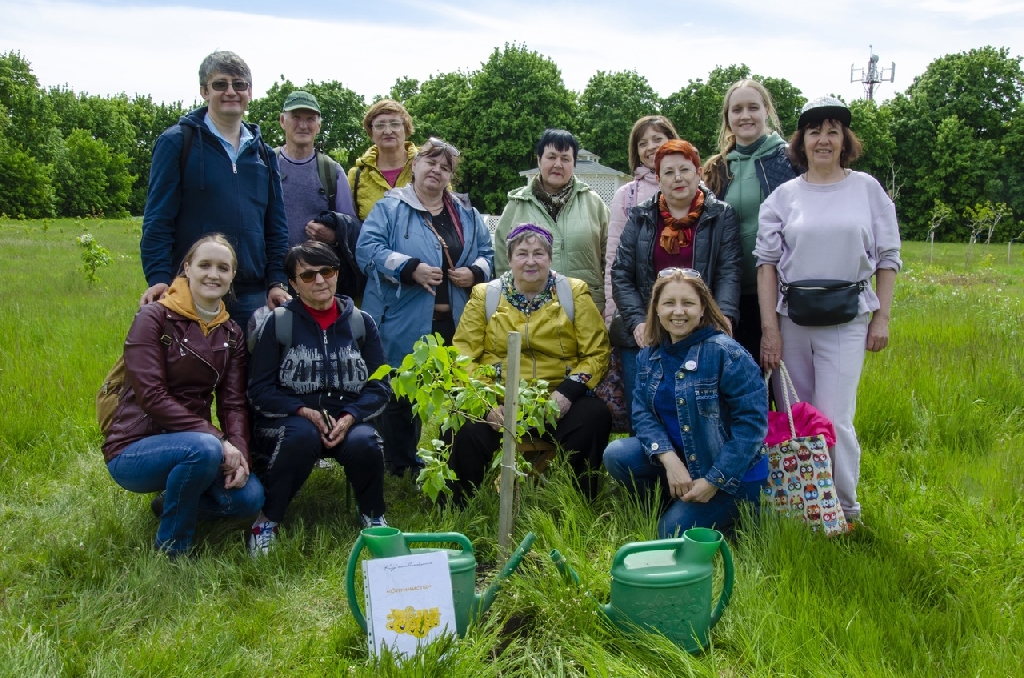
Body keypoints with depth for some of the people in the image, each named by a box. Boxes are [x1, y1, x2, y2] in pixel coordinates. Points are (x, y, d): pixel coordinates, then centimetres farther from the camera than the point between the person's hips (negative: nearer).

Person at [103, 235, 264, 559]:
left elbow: (233, 402, 1)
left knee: (249, 497, -18)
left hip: (192, 441, 6)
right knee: (204, 448, -35)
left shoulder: (231, 333, 6)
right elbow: (151, 396, -20)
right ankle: (172, 545, -10)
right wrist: (218, 439, -26)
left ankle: (172, 502, 12)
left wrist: (239, 451, -18)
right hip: (134, 448, -5)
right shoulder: (154, 319, -12)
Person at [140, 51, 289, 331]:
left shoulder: (263, 153, 14)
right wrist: (158, 278, -13)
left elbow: (276, 226, 14)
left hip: (252, 296, 4)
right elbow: (157, 219, -4)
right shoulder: (177, 142, 0)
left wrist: (277, 281, 5)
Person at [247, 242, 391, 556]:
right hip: (289, 420, -2)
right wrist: (305, 412, -19)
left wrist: (349, 417, -15)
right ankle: (266, 520, -15)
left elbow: (380, 386, 3)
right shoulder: (279, 323, 0)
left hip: (348, 421, 2)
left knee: (363, 442, -30)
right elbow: (259, 389, -4)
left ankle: (374, 519, -2)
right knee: (302, 435, -35)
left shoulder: (360, 322, 6)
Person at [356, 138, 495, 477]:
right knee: (400, 397, 3)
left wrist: (475, 272, -5)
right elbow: (367, 249, -9)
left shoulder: (466, 214, 16)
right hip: (404, 324, -4)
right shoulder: (390, 207, 2)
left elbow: (487, 253, 18)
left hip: (453, 325, 4)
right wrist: (411, 269, -20)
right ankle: (399, 470, 16)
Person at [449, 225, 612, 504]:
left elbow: (597, 353, 2)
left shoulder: (574, 293, 7)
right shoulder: (485, 295, 9)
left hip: (558, 400, 0)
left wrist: (567, 393, -15)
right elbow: (464, 355, 3)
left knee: (595, 416, -29)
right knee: (468, 430, -30)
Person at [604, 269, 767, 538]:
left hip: (732, 472, -5)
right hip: (679, 457, 6)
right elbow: (642, 412, -5)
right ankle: (680, 502, 6)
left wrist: (713, 481, -21)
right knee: (616, 455, -16)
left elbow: (751, 422, -20)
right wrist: (669, 459, -24)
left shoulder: (726, 353, -19)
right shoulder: (650, 355, 0)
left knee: (673, 532, -17)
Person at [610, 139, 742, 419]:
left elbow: (729, 272, -2)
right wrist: (637, 321, -8)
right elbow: (621, 274, 5)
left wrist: (724, 315, -19)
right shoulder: (640, 218, 11)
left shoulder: (721, 216, 7)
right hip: (645, 337, 2)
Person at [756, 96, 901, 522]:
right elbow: (767, 262, 2)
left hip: (846, 321, -1)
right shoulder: (784, 195, 5)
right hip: (791, 319, 2)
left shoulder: (867, 189, 6)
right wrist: (770, 328, -3)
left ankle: (844, 508, 11)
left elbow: (888, 258, 7)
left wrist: (882, 317, 1)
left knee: (834, 418, -7)